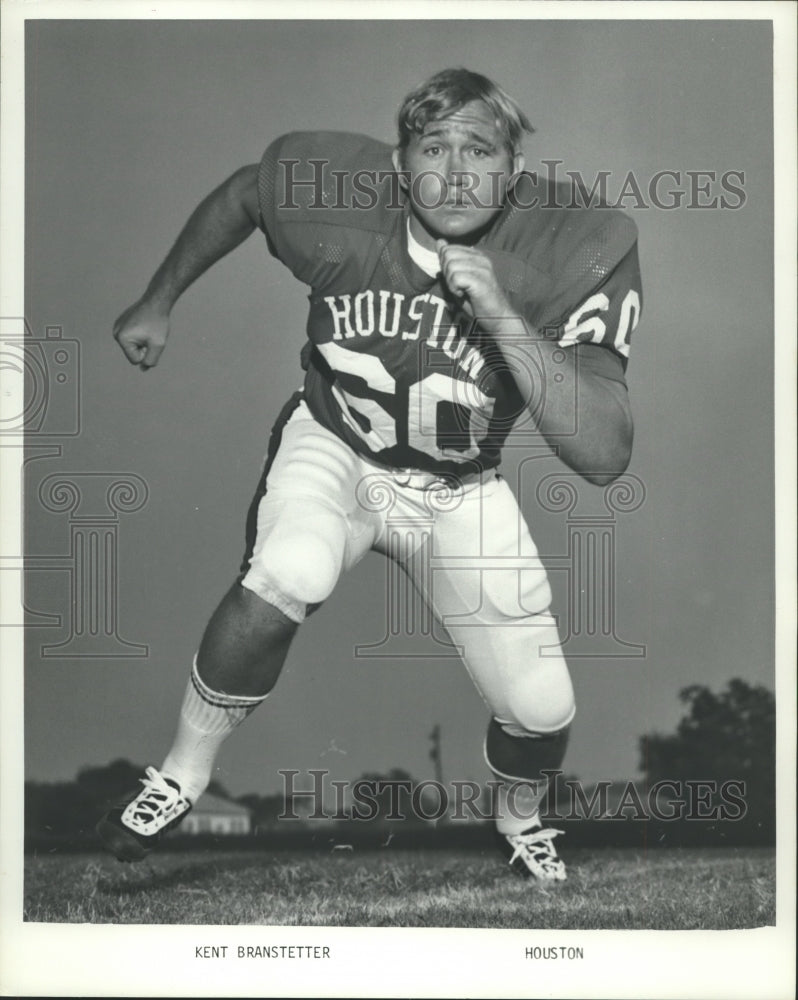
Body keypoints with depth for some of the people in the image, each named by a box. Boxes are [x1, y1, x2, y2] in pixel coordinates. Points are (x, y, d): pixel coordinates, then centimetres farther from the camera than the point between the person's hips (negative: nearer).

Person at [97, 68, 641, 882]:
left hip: (460, 490, 1)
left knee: (541, 715, -4)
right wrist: (159, 302, 10)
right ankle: (181, 778, -6)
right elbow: (239, 195, 1)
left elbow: (604, 456, -36)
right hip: (331, 447, 0)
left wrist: (501, 315, -44)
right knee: (279, 585, -32)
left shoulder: (578, 253, -28)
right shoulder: (336, 190, -24)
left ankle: (519, 820, 35)